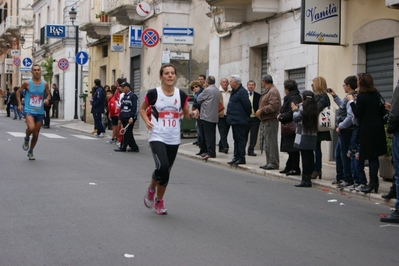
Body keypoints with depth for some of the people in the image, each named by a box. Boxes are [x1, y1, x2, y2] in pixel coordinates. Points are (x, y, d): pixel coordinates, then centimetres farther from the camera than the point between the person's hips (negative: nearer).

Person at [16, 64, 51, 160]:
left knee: (36, 134, 8)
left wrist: (47, 99, -10)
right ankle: (26, 139, 5)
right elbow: (18, 91, 9)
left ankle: (30, 151, 30)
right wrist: (19, 104, -1)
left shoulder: (45, 84, 1)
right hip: (29, 110, -3)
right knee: (31, 128, -29)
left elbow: (48, 95, 13)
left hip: (40, 112, 3)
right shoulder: (27, 83, -4)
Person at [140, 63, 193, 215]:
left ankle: (159, 201, 30)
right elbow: (142, 108, 9)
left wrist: (191, 114, -13)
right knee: (162, 167, -23)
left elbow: (186, 114, 10)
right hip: (157, 137, -3)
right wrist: (147, 121, -9)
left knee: (167, 171, 10)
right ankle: (151, 189, 9)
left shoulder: (181, 95, 0)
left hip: (173, 139, 4)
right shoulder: (154, 93, -7)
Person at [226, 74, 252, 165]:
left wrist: (248, 114, -5)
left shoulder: (242, 92, -16)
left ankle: (242, 158, -3)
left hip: (239, 120, -10)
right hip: (234, 120, 10)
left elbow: (247, 104, -17)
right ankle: (236, 157, 20)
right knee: (236, 139, 14)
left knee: (240, 139, -6)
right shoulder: (234, 91, 16)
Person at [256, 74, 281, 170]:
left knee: (271, 142, -10)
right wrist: (260, 111, 12)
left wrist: (261, 110, -16)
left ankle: (274, 163, -7)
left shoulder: (273, 91, -12)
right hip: (266, 120, 11)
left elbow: (273, 106, -23)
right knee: (267, 143, 13)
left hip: (271, 120, -11)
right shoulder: (268, 91, 21)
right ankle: (269, 162, 19)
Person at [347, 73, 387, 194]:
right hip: (378, 128, 7)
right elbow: (382, 110, 12)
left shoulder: (361, 96, -14)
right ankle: (375, 181, 16)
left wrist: (351, 101, -4)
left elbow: (357, 114, -12)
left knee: (371, 156, -3)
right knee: (374, 156, 12)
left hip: (367, 130, -7)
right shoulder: (377, 94, 7)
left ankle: (372, 183, -2)